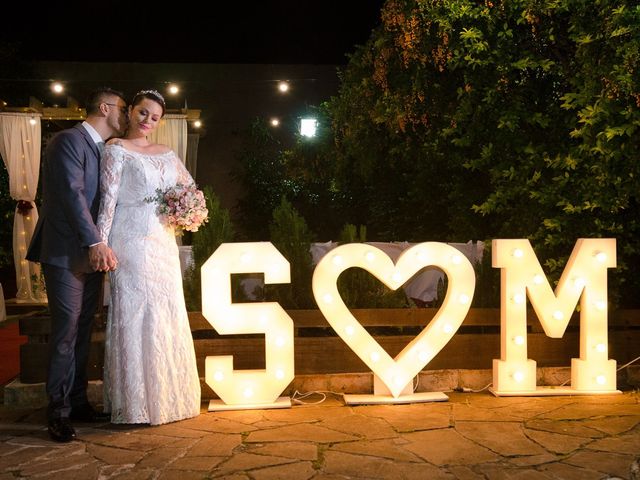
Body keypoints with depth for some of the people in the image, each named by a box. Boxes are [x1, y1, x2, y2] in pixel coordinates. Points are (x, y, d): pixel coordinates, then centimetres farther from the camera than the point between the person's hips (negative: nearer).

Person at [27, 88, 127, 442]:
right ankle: (59, 412, 6)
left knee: (82, 331, 11)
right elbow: (72, 193, -19)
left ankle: (78, 402, 20)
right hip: (67, 254, -8)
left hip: (92, 255, 8)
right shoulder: (69, 140, -9)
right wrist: (95, 243, -24)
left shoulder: (105, 149, 17)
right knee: (66, 332, -4)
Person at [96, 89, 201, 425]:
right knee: (133, 314, -3)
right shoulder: (116, 150, 0)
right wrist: (101, 242, -16)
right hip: (132, 242, -6)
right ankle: (136, 401, 6)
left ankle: (166, 394, 20)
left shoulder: (166, 153, 16)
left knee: (167, 314, 8)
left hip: (163, 242, 6)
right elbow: (108, 197, -9)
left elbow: (189, 187, 25)